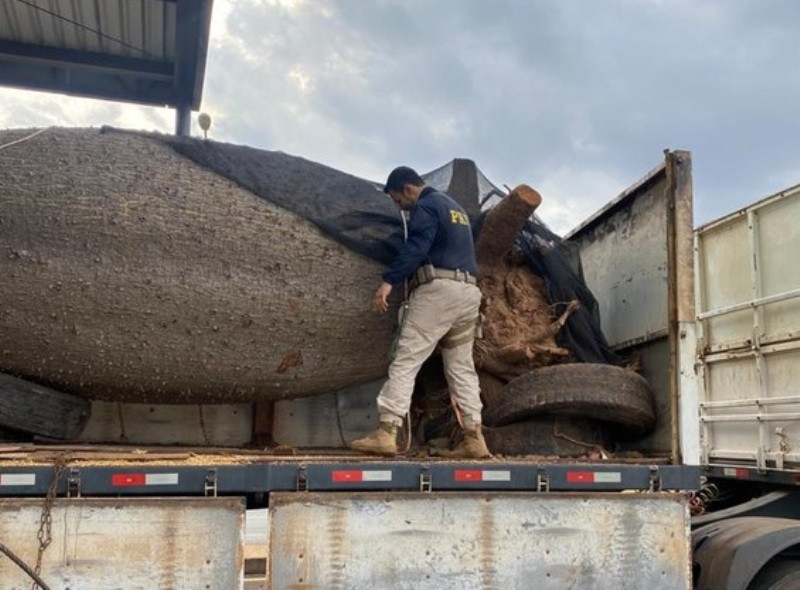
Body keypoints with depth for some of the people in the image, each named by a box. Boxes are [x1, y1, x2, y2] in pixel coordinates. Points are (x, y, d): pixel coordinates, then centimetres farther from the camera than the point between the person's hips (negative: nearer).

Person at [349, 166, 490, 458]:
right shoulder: (455, 207, 27)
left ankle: (386, 432, -14)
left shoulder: (426, 207, -2)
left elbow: (415, 248, -19)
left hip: (438, 289, -9)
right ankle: (474, 438, 7)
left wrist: (388, 281, -27)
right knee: (462, 366, 10)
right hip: (469, 291, 9)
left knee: (406, 361, -9)